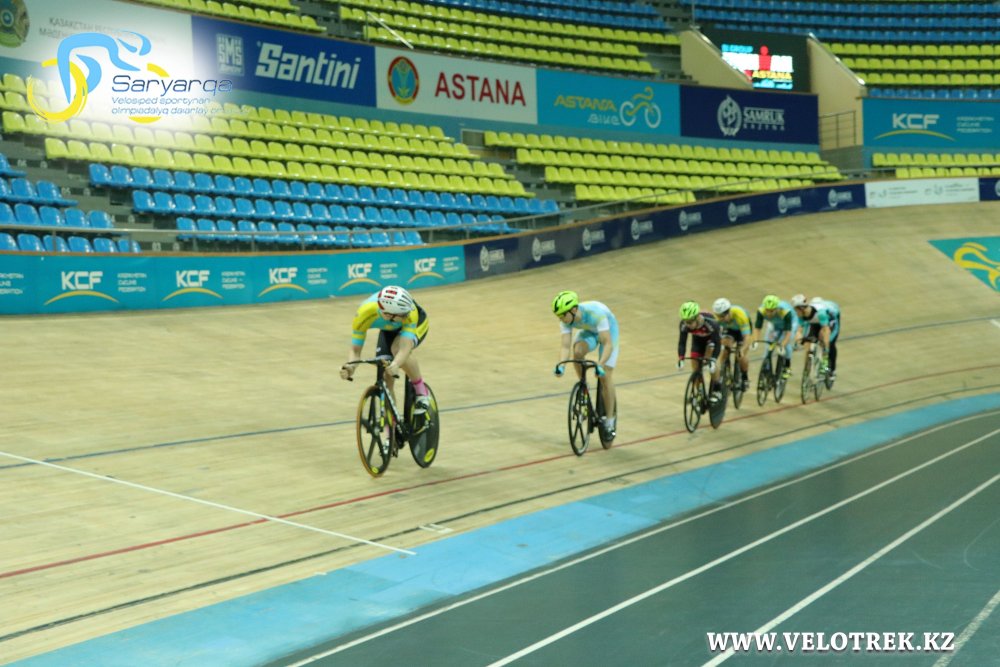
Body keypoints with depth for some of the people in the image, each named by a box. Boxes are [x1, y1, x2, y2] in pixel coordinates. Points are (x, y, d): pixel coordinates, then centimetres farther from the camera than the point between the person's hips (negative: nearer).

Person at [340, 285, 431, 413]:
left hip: (416, 325, -3)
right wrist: (350, 367, -50)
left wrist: (395, 364, -70)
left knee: (398, 349, -34)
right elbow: (355, 350, -29)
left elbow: (405, 347, -50)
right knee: (385, 376, -9)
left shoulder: (410, 312, -43)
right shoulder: (364, 314, -37)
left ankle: (421, 391, -11)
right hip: (389, 329, 3)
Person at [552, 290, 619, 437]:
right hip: (589, 331, 4)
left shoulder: (596, 313, -41)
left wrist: (600, 365, -57)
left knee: (605, 376, -12)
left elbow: (608, 344, -43)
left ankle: (609, 420, 3)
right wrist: (560, 364, -48)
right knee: (577, 351, -31)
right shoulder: (566, 319, -27)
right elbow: (565, 346, -30)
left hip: (608, 330, -4)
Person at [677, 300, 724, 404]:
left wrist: (713, 360, -50)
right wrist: (680, 358, -40)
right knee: (695, 364, -6)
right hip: (698, 339, 4)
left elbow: (717, 343, -39)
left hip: (713, 336, -4)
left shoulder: (710, 322, -42)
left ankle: (717, 389, -10)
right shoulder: (684, 324, -32)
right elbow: (682, 342, -26)